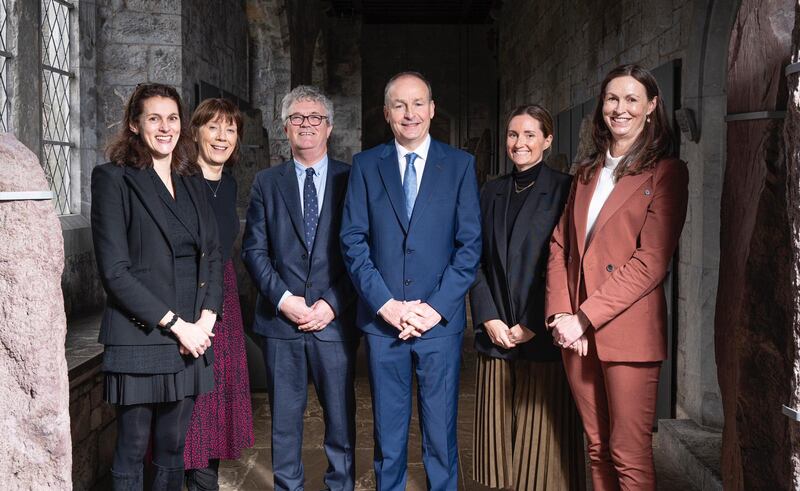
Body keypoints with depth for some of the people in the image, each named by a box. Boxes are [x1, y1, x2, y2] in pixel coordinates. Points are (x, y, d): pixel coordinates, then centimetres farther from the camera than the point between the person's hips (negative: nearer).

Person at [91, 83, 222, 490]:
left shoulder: (192, 183, 13)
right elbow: (114, 270, -12)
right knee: (132, 450, 7)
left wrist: (205, 320, -4)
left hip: (190, 340, 5)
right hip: (139, 340, -5)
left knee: (173, 450, 13)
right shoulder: (113, 179, -5)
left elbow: (212, 257, 12)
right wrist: (175, 324, -13)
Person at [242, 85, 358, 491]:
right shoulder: (266, 183, 8)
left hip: (335, 320, -1)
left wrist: (332, 304, -10)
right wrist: (283, 299, -9)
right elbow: (254, 249, 3)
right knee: (284, 419, 10)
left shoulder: (351, 180, 4)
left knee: (341, 416, 7)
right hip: (281, 320, 1)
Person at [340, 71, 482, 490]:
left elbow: (470, 244, 0)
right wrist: (386, 305, -9)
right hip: (382, 320, 1)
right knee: (388, 436, 11)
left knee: (441, 436, 5)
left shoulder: (460, 164, 5)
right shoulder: (365, 165, 7)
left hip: (440, 321, -1)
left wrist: (436, 307, -9)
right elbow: (353, 242, 1)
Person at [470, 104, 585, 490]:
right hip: (496, 335, 4)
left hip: (543, 339, -4)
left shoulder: (563, 189, -3)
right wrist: (489, 319, -3)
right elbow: (476, 260, 9)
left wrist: (533, 324, -12)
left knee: (542, 439, 2)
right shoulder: (492, 192, 12)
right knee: (501, 436, 10)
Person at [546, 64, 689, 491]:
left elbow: (651, 261, -12)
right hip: (576, 332, 5)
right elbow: (560, 245, 11)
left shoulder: (666, 172, -4)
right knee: (597, 448, 14)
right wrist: (560, 314, -3)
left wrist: (584, 318, -15)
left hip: (627, 331, -5)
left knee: (629, 455, 0)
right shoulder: (587, 171, 16)